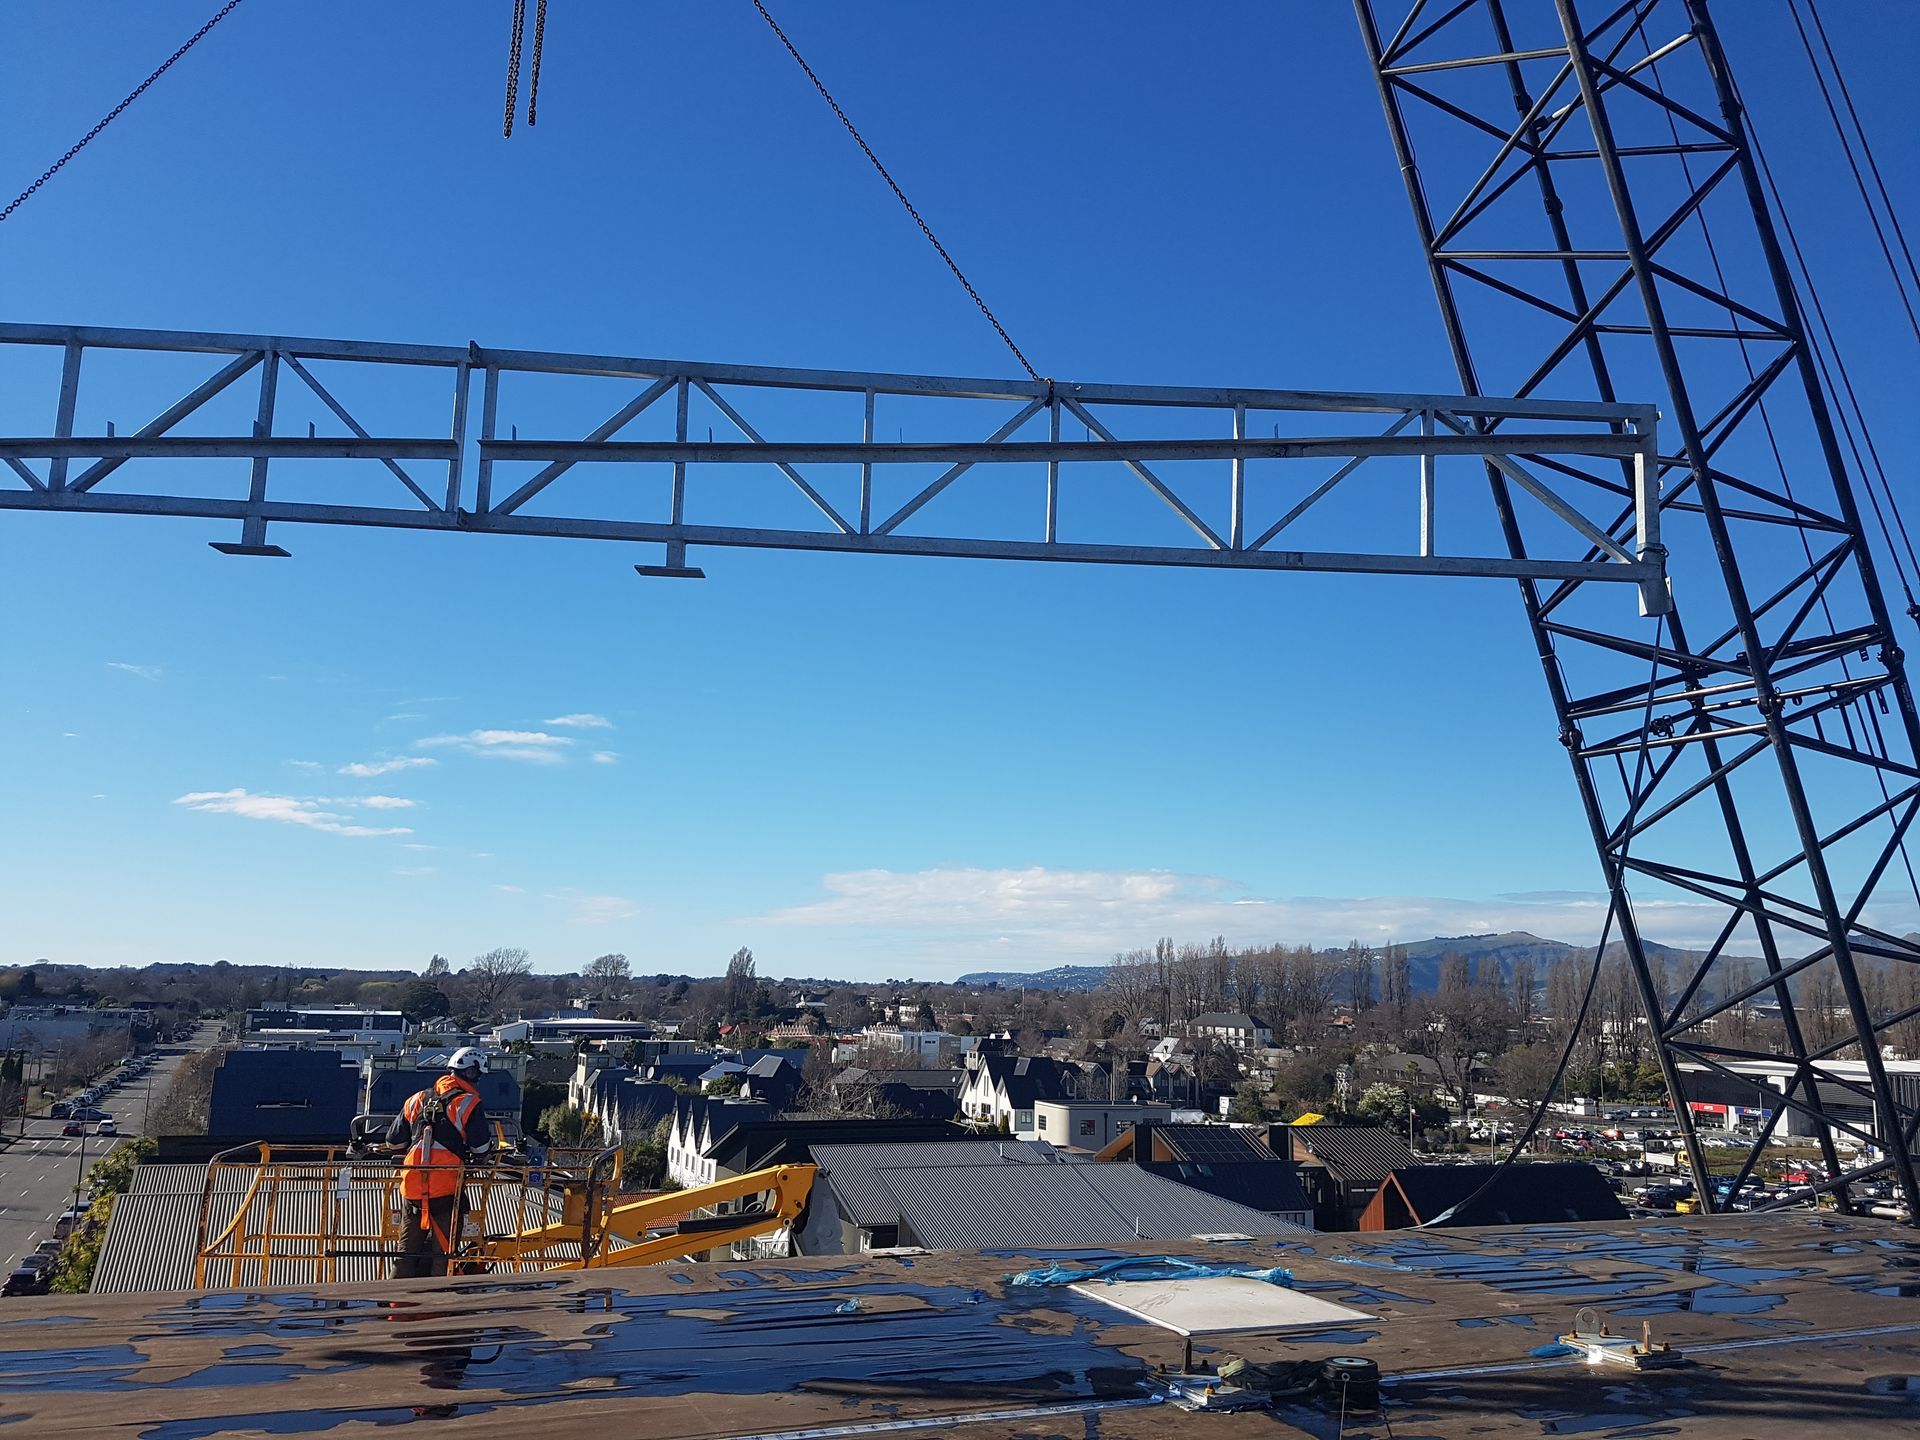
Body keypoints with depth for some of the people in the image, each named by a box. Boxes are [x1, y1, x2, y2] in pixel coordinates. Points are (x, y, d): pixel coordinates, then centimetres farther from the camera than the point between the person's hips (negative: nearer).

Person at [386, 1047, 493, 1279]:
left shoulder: (417, 1100, 13)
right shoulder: (468, 1103, -4)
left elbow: (394, 1141, 17)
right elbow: (480, 1147, -8)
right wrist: (491, 1141, 14)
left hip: (413, 1187, 5)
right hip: (447, 1189, -5)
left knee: (409, 1247, 16)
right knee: (443, 1248, 5)